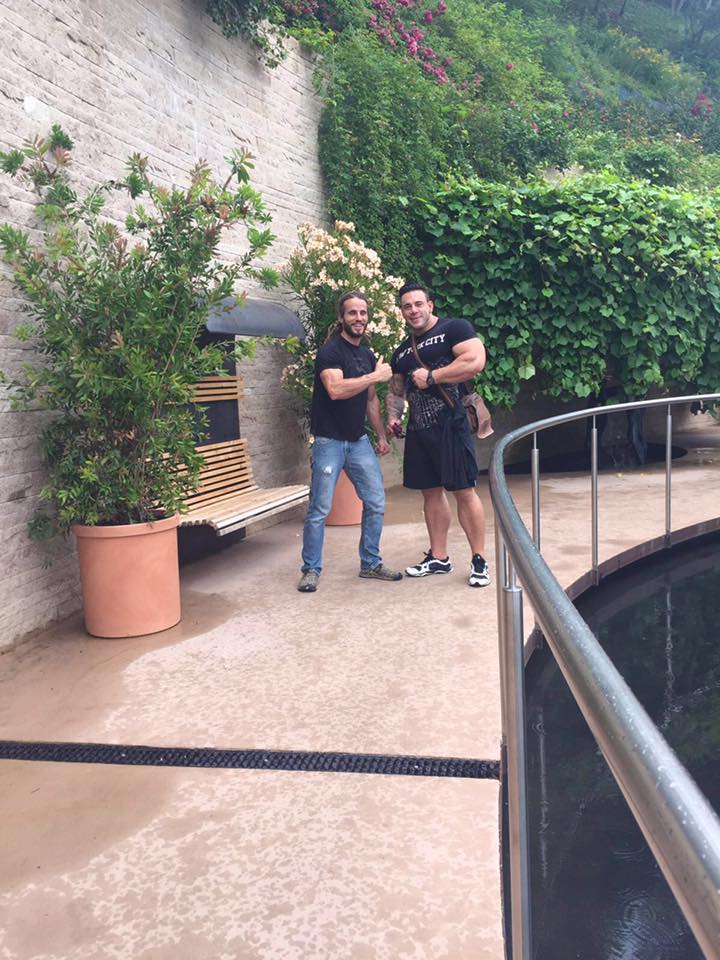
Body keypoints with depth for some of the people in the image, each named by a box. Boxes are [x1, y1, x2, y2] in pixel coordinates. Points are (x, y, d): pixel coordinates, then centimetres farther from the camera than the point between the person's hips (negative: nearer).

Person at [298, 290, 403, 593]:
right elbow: (335, 389, -28)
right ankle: (311, 570, 10)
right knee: (319, 510, -3)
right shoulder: (330, 351, -11)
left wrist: (382, 436, 19)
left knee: (376, 503, 6)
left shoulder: (368, 356, 13)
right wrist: (376, 376, -21)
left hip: (359, 441, 7)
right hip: (329, 441, -7)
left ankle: (371, 564, 20)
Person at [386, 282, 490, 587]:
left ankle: (479, 561, 2)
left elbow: (475, 361, -18)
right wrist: (393, 416, 7)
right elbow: (395, 391, 28)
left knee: (464, 491, -6)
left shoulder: (454, 328, -2)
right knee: (431, 492, 11)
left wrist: (431, 376, -14)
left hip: (450, 425, -7)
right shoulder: (402, 351, 20)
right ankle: (438, 558, 20)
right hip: (417, 430, 7)